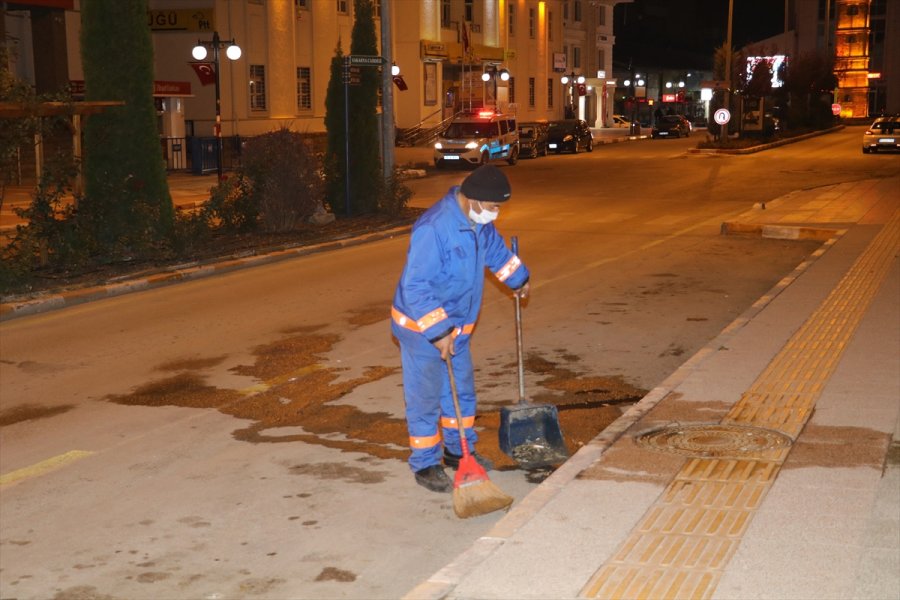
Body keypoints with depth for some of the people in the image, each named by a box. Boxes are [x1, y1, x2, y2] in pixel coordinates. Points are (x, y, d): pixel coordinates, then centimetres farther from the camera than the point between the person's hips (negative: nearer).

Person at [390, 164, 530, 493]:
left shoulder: (478, 222, -2)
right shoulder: (434, 228, -30)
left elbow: (495, 248, 22)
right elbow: (415, 287, -31)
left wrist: (519, 279, 34)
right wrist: (438, 333, -31)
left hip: (456, 325, 9)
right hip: (421, 329, -8)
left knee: (462, 391, 18)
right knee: (425, 398, 1)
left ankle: (459, 451, 35)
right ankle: (425, 464, 14)